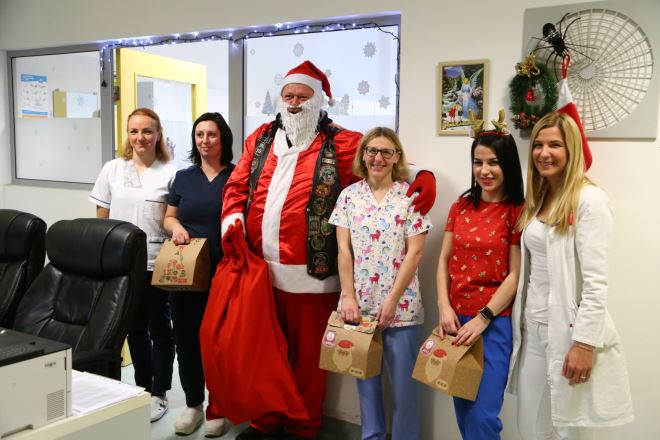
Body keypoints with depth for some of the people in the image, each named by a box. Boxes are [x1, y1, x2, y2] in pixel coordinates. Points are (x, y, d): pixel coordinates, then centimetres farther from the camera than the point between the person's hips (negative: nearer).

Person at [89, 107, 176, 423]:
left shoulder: (170, 174, -3)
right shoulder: (113, 169, 6)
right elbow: (100, 219, 10)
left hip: (156, 264, -3)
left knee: (159, 328, 5)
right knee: (135, 328, 15)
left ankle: (158, 393, 20)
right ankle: (141, 387, 30)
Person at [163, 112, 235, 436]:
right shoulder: (183, 177, 11)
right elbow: (168, 217, 16)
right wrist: (176, 226, -7)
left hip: (224, 271, -3)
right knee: (186, 337, 9)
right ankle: (193, 404, 26)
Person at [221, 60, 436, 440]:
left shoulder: (341, 143, -2)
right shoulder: (261, 139, 12)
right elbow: (238, 186, 13)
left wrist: (423, 177, -20)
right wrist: (233, 217, -5)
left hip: (311, 272, -4)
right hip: (260, 268, 5)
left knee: (308, 353, 8)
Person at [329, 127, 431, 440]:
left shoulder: (411, 195, -4)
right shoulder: (349, 195, 4)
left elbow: (414, 252, -7)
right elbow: (344, 250, 2)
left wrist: (391, 300, -12)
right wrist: (348, 296, -7)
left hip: (399, 304, -2)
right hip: (359, 302, 3)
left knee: (402, 382, 5)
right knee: (365, 378, 14)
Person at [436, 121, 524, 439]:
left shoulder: (517, 211, -7)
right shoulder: (461, 206, 8)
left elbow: (515, 275, -9)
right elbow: (444, 260, 7)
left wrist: (483, 318, -13)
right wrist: (444, 307, -5)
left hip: (494, 321, -5)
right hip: (456, 317, 5)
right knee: (462, 410, 16)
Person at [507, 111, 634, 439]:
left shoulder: (589, 199, -12)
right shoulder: (536, 200, 11)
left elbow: (596, 281, -17)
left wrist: (585, 343, -19)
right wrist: (520, 326, 9)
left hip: (569, 333, -7)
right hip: (532, 331, 7)